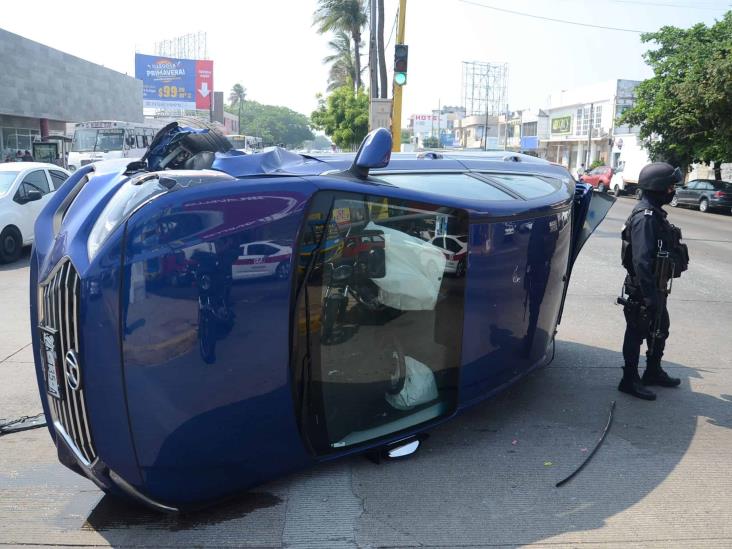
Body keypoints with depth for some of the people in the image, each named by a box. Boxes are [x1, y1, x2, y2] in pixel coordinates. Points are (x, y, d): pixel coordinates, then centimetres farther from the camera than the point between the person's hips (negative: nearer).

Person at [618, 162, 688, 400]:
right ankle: (629, 380, 15)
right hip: (643, 290, -10)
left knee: (660, 330, 21)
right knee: (637, 333, 2)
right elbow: (641, 260, -29)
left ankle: (653, 372, 37)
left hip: (655, 286, 10)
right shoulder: (645, 216, -22)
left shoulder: (654, 213, 11)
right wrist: (650, 295, -29)